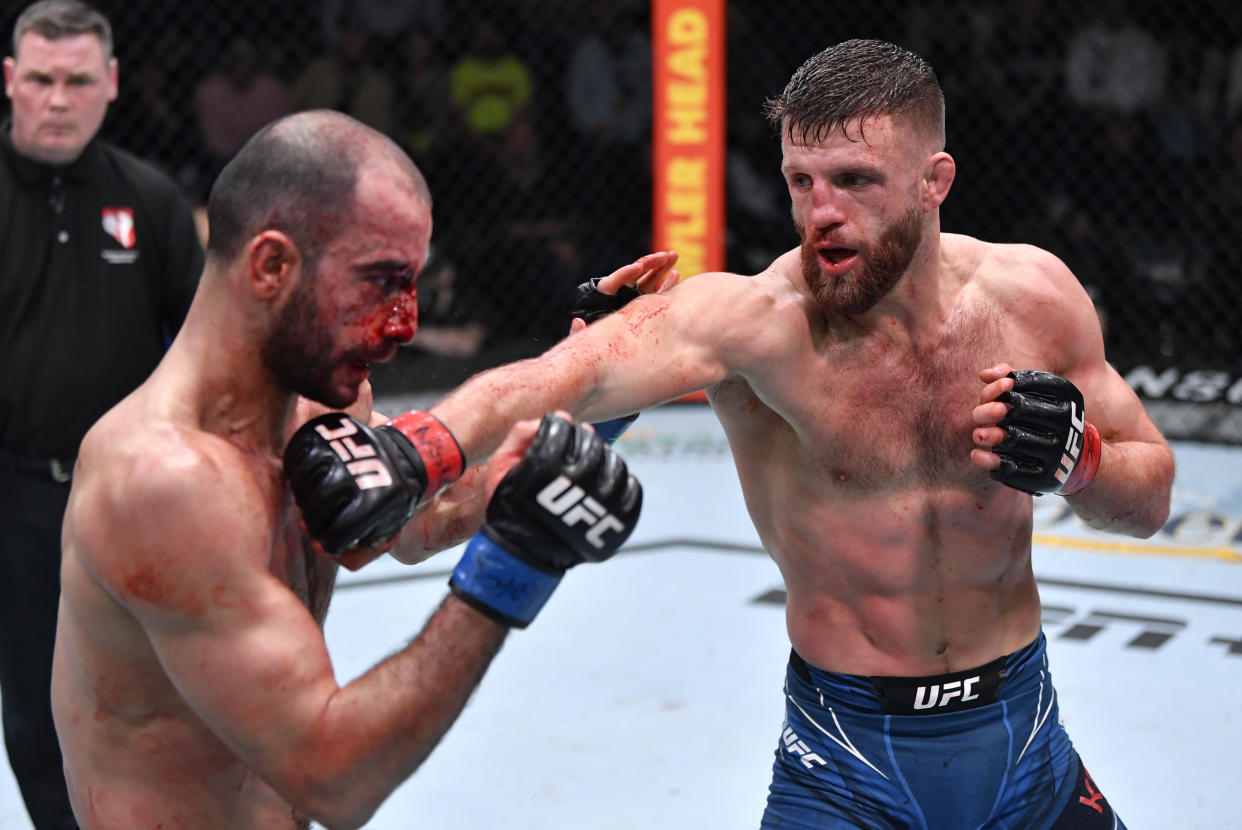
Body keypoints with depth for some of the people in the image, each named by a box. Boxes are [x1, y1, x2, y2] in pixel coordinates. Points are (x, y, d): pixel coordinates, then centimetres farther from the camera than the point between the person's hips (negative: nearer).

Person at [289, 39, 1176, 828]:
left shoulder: (1032, 295, -6)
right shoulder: (752, 320, -19)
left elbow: (1153, 497, 5)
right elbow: (551, 382, -36)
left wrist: (1075, 460, -16)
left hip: (1022, 732, 4)